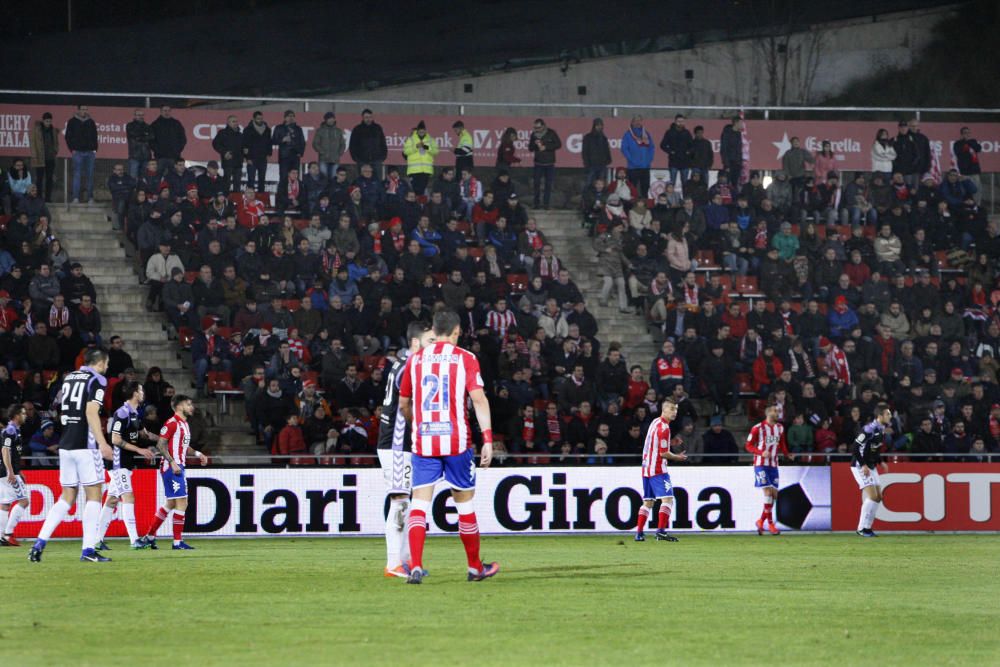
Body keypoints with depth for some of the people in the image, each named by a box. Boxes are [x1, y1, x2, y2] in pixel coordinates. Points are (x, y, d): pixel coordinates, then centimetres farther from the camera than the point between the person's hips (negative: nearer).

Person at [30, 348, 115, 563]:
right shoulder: (97, 380, -5)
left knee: (67, 498, 12)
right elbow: (91, 412, -18)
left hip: (66, 445, 7)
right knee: (93, 496, 1)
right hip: (86, 446, -7)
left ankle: (39, 543, 0)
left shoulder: (69, 378, 16)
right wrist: (102, 442, -22)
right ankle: (88, 550, -4)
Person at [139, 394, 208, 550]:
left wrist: (198, 454, 14)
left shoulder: (185, 424, 17)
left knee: (171, 504, 14)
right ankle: (178, 542, -6)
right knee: (181, 502, -10)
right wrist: (173, 463, -24)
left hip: (178, 467, 10)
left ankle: (149, 536, 21)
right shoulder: (172, 423, -12)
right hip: (171, 467, -10)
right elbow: (161, 444, -17)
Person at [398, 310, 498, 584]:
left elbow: (403, 403, 19)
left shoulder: (416, 359, 9)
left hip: (422, 441, 2)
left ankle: (415, 565, -18)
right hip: (457, 440, -2)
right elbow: (478, 399, -11)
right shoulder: (465, 358, 0)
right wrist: (487, 439, -11)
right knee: (465, 500, 11)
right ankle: (475, 567, 22)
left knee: (420, 501, -2)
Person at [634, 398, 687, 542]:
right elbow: (663, 453, -16)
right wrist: (677, 457, -1)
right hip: (658, 469, -9)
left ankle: (639, 533, 14)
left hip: (646, 468, 9)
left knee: (648, 502, 14)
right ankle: (661, 531, -22)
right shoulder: (663, 428, -15)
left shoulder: (655, 422, 13)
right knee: (667, 499, -12)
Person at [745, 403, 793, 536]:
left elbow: (782, 445, 18)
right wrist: (762, 453, -21)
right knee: (768, 492, -15)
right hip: (761, 464, -6)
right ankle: (770, 524, -10)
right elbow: (749, 445, -6)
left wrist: (788, 454, -2)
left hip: (773, 465, 6)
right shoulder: (758, 428, -8)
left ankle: (761, 521, 19)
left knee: (774, 495, 4)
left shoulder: (780, 428, 10)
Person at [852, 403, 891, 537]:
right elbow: (855, 447, -22)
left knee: (878, 497, 8)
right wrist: (863, 465, -24)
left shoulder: (881, 430, 8)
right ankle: (862, 528, -9)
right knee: (872, 496, -15)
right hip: (860, 466, -10)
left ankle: (867, 527, 15)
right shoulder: (869, 429, -21)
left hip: (871, 467, 10)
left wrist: (880, 462, 10)